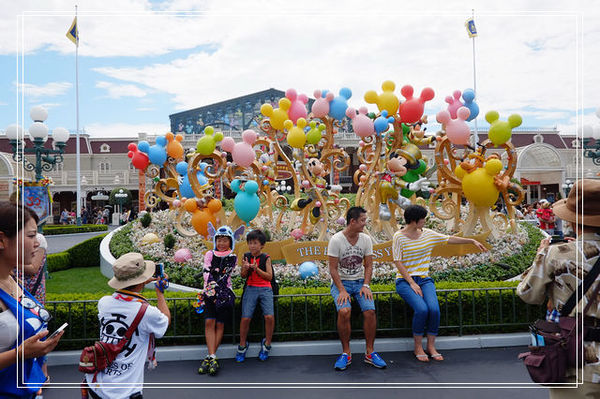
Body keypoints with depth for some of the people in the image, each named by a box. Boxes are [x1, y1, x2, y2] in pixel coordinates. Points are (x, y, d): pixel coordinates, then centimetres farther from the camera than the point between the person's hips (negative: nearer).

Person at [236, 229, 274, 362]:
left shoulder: (266, 258, 1)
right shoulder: (246, 256, 7)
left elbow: (270, 277, -3)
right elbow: (243, 276, 13)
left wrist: (256, 268, -15)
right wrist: (245, 268, -10)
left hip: (265, 289, -1)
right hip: (250, 288, 2)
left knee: (269, 316, -18)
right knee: (245, 318, -10)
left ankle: (267, 344, 6)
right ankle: (242, 346, 14)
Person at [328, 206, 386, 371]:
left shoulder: (366, 239, 1)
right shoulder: (336, 240, -11)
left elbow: (368, 266, 6)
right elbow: (333, 269, -11)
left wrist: (365, 285, -8)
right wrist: (342, 290, -19)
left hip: (360, 281, 3)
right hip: (340, 282, -3)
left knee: (370, 310, -21)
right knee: (344, 311, -28)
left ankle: (370, 353, -4)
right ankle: (346, 353, -9)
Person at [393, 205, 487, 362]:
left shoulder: (427, 234, 8)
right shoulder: (399, 237, -7)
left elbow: (449, 239, 17)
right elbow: (398, 263, -9)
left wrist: (472, 241, 14)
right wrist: (412, 283, -15)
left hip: (424, 279, 4)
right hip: (405, 280, -4)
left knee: (434, 309, -22)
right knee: (421, 309, -27)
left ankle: (431, 346, -1)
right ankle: (418, 348, -6)